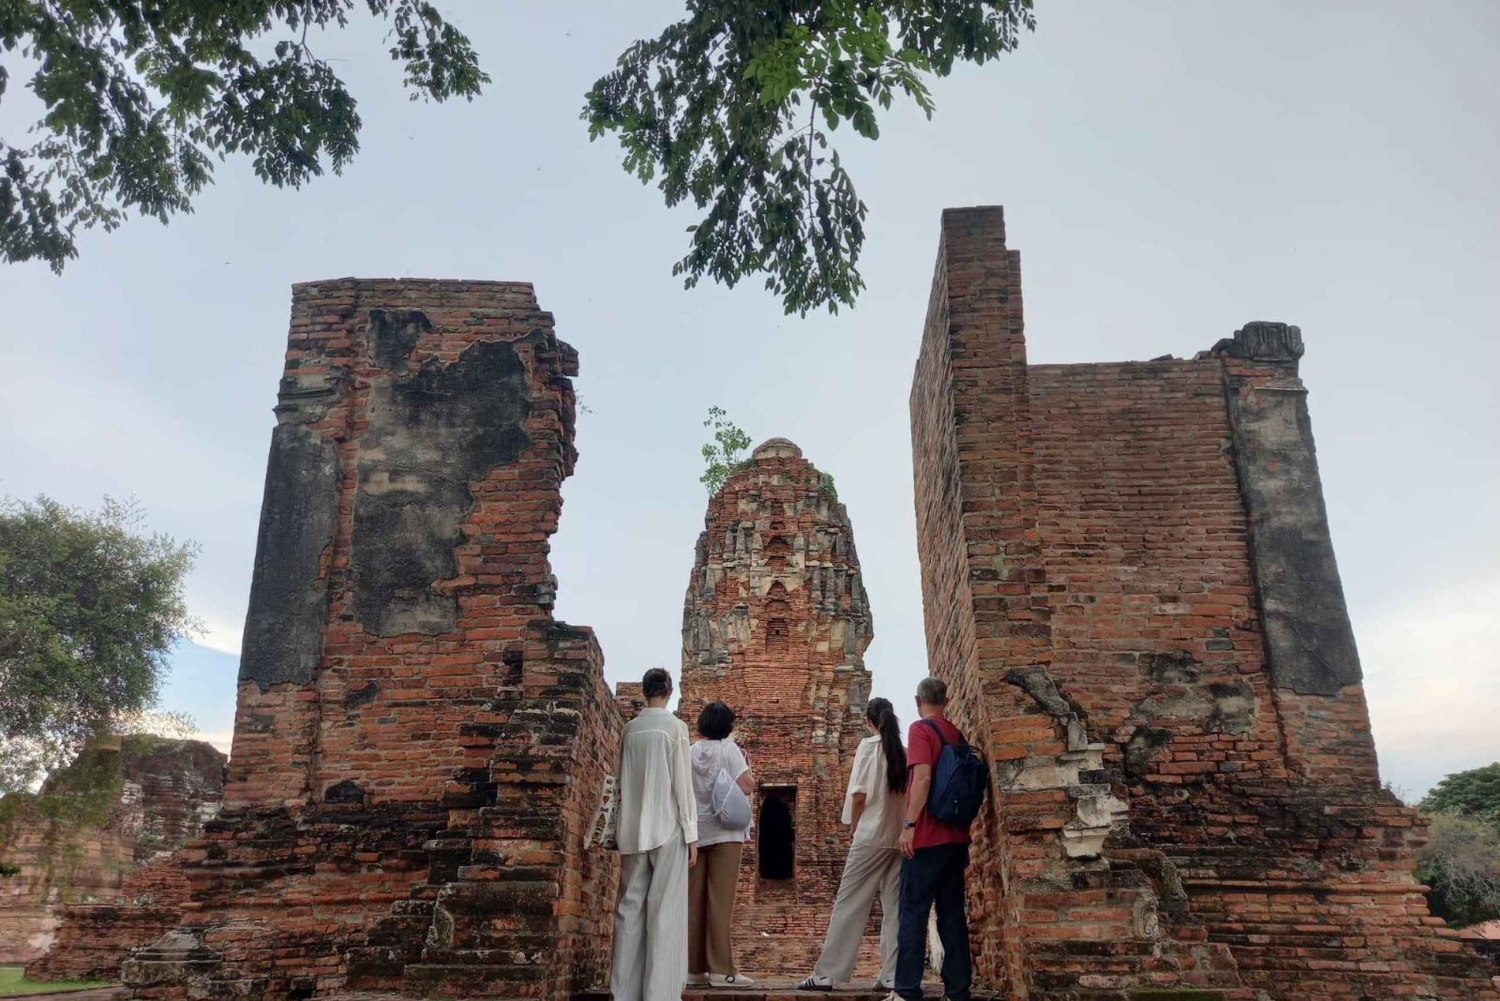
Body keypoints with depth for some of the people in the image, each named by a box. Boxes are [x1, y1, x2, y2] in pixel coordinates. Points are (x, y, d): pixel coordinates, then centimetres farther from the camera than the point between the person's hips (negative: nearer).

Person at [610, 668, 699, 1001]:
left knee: (630, 908, 8)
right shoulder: (675, 726, -4)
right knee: (665, 911, -3)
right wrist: (691, 833, -3)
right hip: (667, 827, -4)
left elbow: (622, 782, 13)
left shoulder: (630, 729, 9)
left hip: (633, 830, 4)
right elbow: (683, 783, -6)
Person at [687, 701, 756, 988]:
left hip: (695, 832, 4)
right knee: (720, 901, -4)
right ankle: (721, 970, -4)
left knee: (693, 901, 6)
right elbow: (747, 786, -12)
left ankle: (693, 968, 8)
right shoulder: (728, 749, -5)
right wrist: (750, 771, 7)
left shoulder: (690, 752, 8)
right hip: (724, 832, -4)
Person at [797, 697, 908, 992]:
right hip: (900, 837, 5)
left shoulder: (869, 745, -4)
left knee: (849, 905, -1)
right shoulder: (905, 753, 8)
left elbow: (859, 796, -9)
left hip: (872, 835, -5)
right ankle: (892, 976, 3)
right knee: (894, 908, 7)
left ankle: (828, 974, 0)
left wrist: (855, 828, 4)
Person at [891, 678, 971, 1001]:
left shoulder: (920, 729, -6)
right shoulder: (958, 735, 14)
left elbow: (922, 777, -18)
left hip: (927, 836, -7)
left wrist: (909, 824, -18)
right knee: (952, 913, 9)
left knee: (913, 913, -3)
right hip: (956, 836, 7)